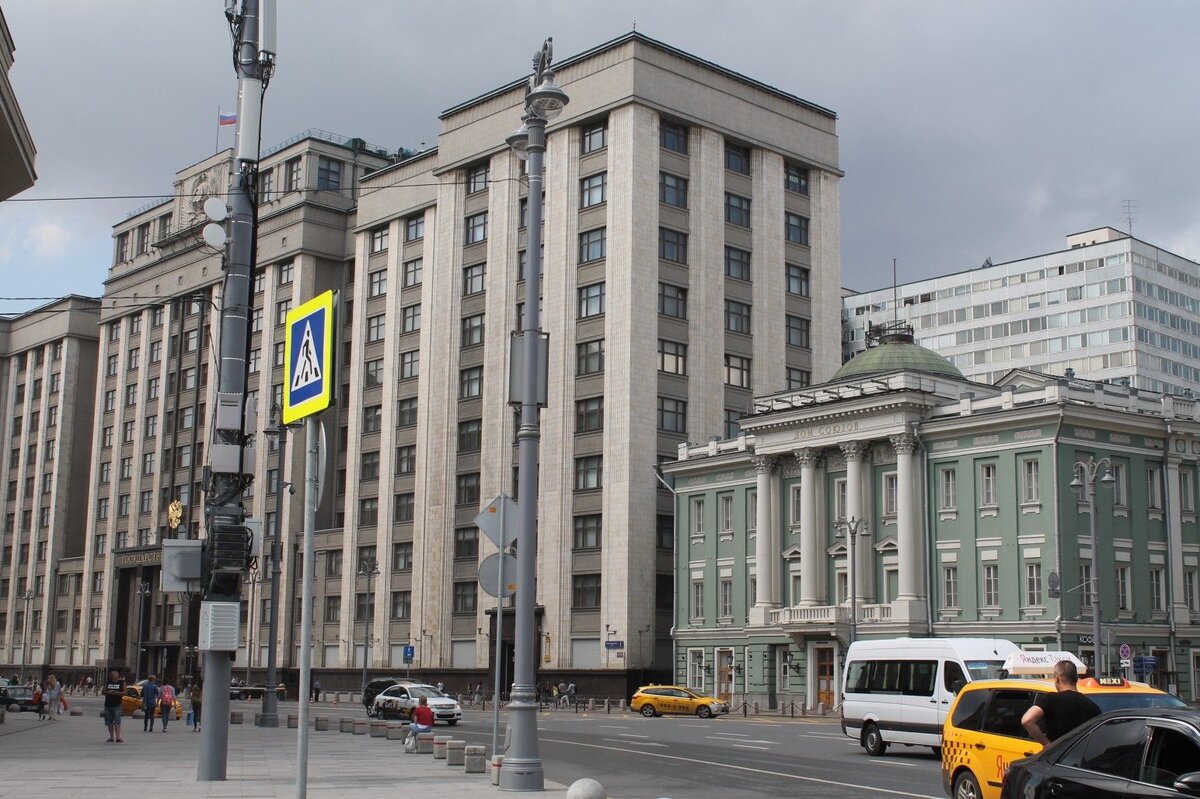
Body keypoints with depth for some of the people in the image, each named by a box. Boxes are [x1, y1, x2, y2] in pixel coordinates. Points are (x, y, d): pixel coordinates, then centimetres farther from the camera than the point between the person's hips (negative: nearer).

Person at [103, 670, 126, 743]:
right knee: (109, 722, 7)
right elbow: (104, 692, 8)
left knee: (117, 722, -11)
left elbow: (124, 692, -1)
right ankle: (111, 737, 16)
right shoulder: (107, 682, 11)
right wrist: (108, 692, -14)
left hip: (117, 705, -4)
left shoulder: (122, 682, 2)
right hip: (108, 704, 4)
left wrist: (118, 693, -20)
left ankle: (118, 737, -14)